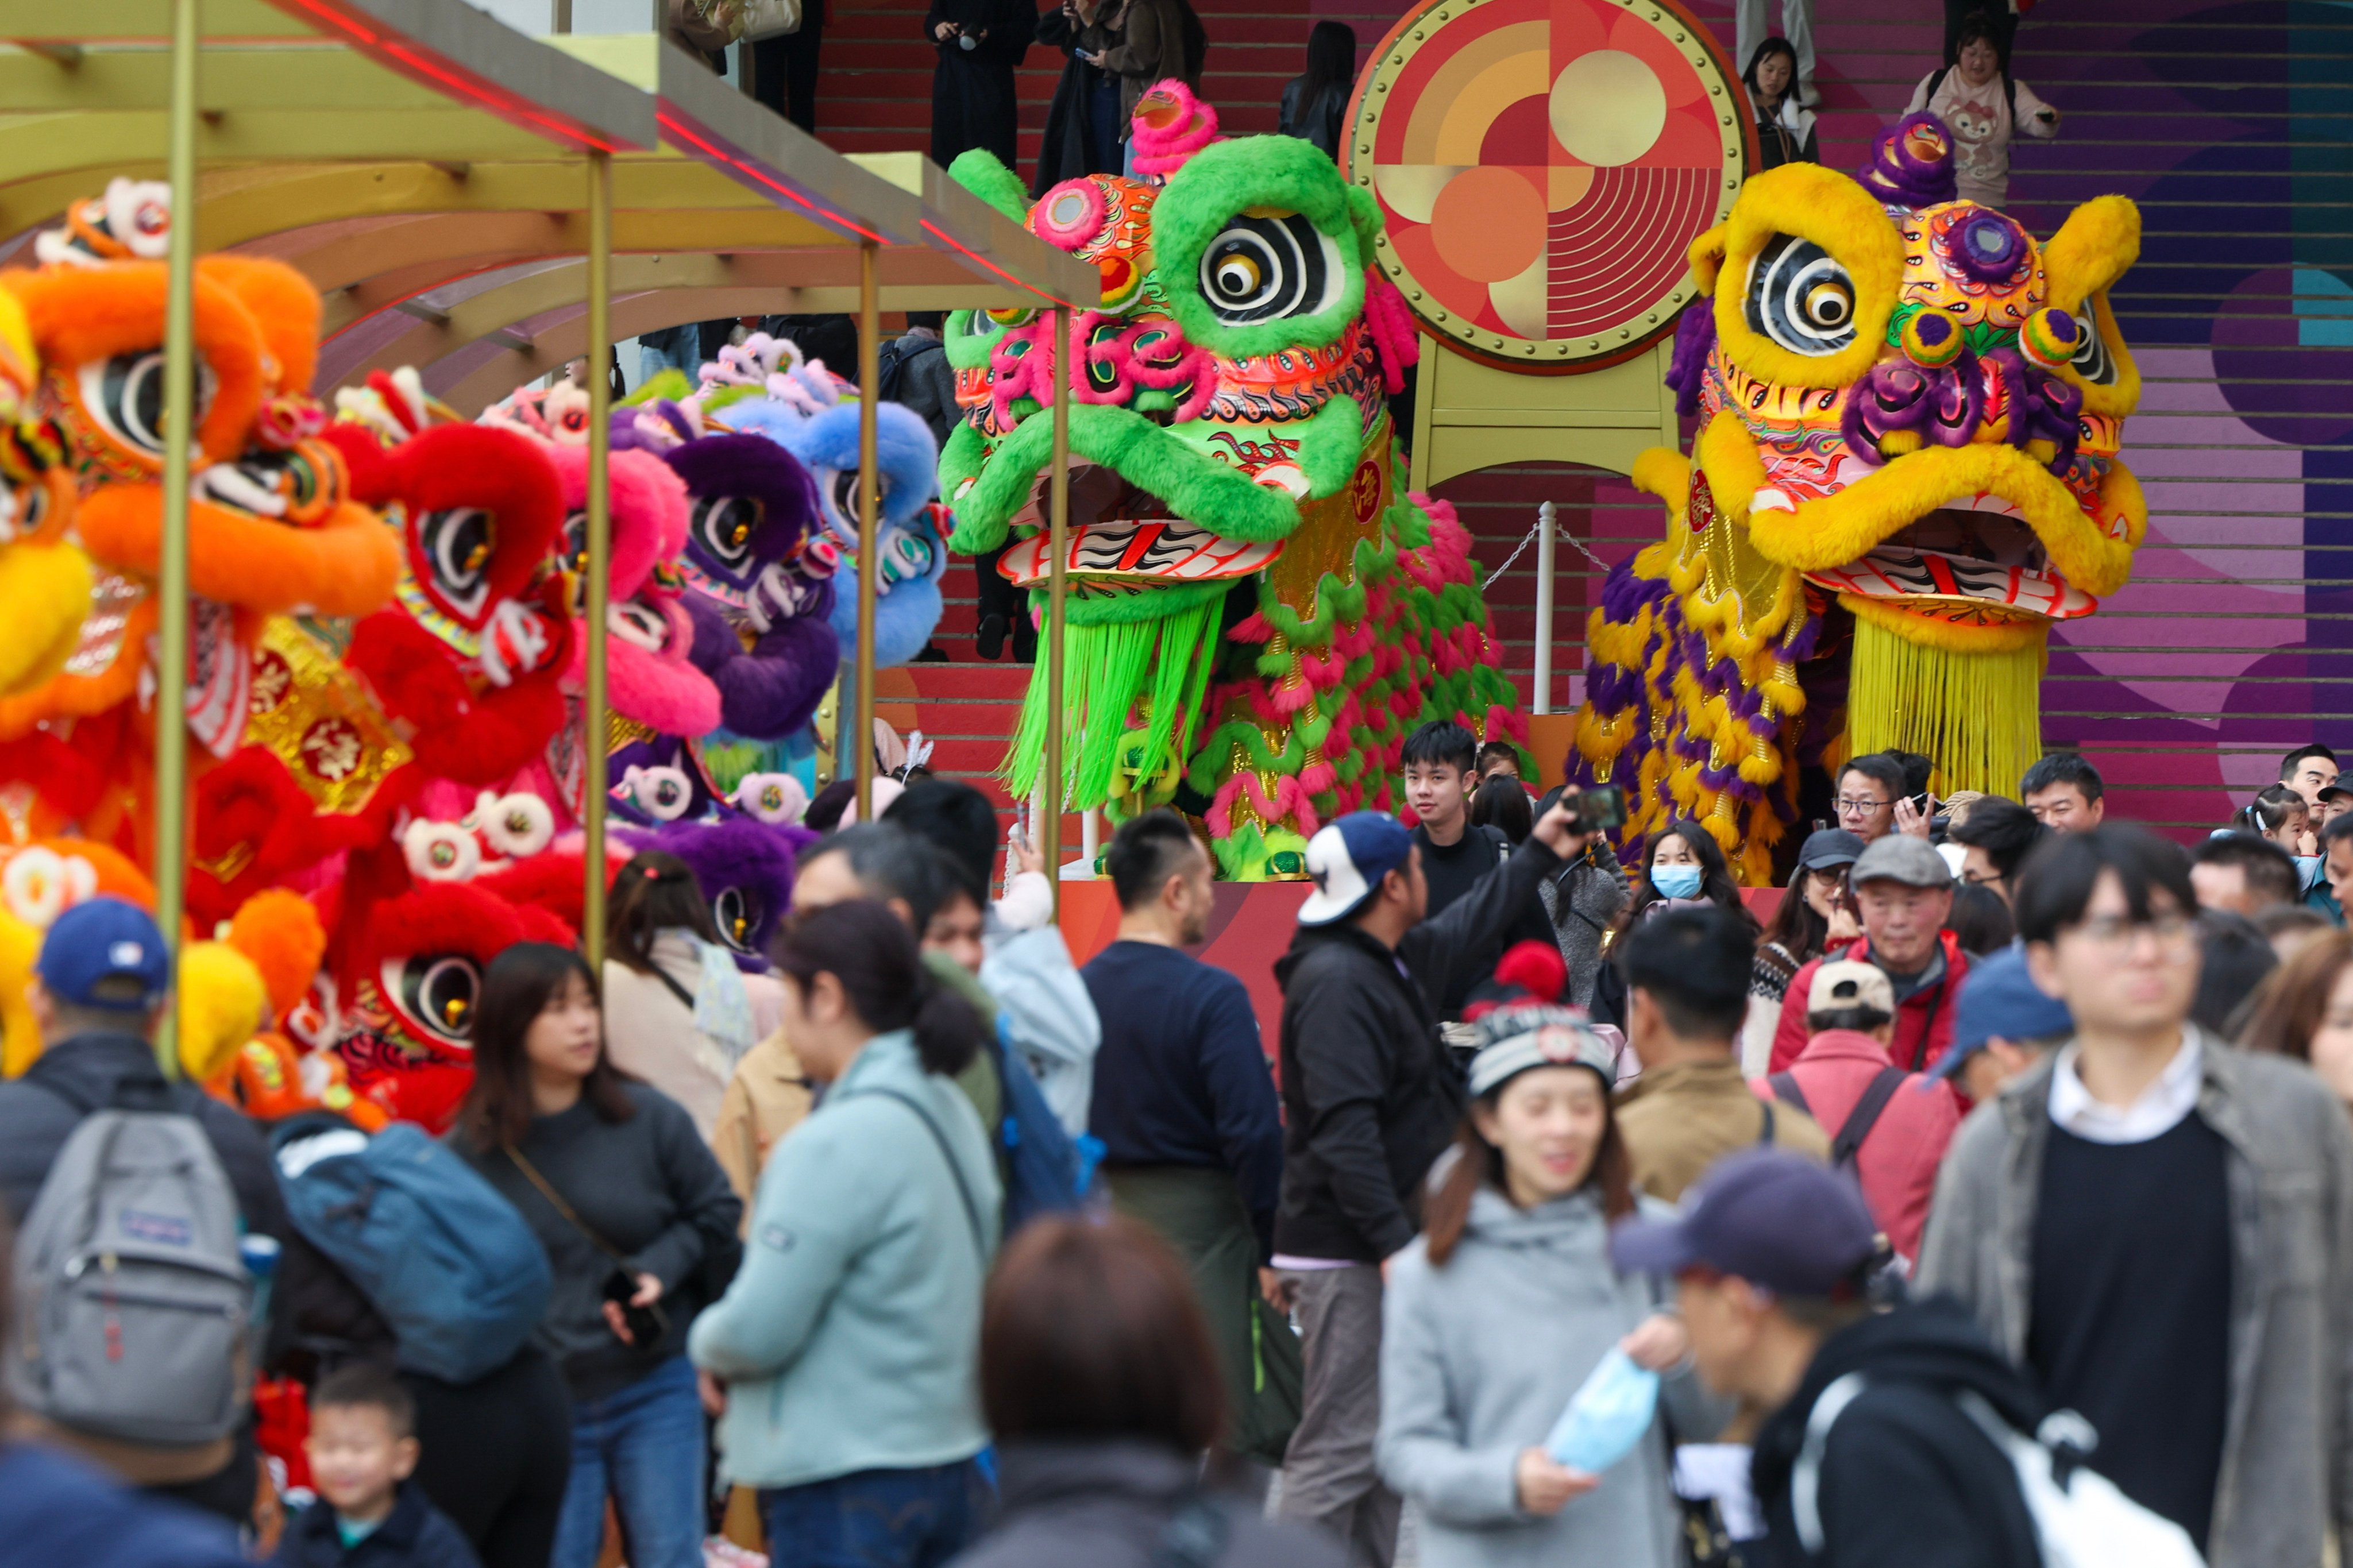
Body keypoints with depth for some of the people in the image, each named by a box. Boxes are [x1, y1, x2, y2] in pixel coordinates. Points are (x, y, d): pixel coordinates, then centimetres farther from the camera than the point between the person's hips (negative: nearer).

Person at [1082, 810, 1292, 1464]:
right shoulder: (1211, 995, -16)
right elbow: (1252, 1130, -19)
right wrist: (1270, 1243, -9)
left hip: (1103, 1210, 6)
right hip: (1197, 1212, -6)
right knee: (1215, 1415, -1)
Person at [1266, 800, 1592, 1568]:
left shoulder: (1394, 963, 14)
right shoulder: (1337, 982, -19)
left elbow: (1468, 928, 37)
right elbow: (1344, 1128, -26)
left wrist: (1539, 854, 46)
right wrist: (1394, 1243, -28)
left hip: (1382, 1245, 11)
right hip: (1347, 1252, -11)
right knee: (1340, 1447, -12)